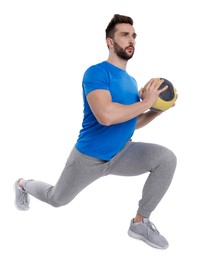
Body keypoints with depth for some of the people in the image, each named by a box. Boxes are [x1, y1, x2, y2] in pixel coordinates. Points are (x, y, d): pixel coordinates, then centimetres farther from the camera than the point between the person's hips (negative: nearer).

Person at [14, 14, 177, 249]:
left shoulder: (131, 81, 4)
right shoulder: (96, 72, -22)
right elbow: (106, 116, -37)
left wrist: (158, 110, -3)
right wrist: (145, 102, -27)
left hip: (122, 154, 6)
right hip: (89, 157, -5)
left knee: (167, 158, -19)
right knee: (57, 199, 17)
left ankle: (140, 222, -5)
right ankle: (23, 185, 53)